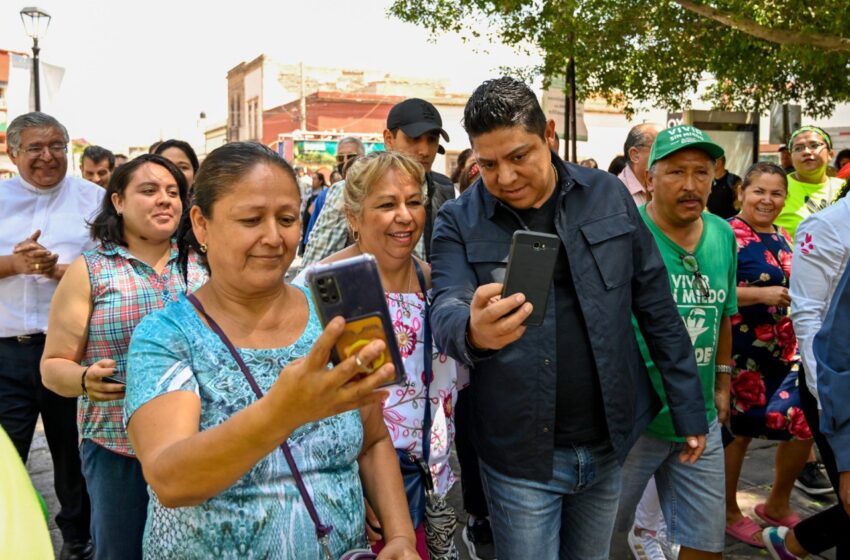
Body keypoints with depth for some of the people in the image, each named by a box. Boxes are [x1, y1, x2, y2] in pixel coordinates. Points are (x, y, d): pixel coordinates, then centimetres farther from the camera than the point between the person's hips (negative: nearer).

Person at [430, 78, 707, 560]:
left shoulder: (607, 194, -1)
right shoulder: (459, 221, -7)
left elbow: (656, 305, 3)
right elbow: (445, 310, -20)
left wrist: (689, 408, 5)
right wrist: (472, 330, -45)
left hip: (608, 443, 3)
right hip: (520, 452, -2)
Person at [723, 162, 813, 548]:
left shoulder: (783, 239, 12)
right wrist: (762, 293, -25)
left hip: (784, 350, 8)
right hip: (741, 351, -8)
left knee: (805, 424, 9)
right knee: (739, 430, 5)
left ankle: (778, 505, 31)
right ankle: (729, 513, 25)